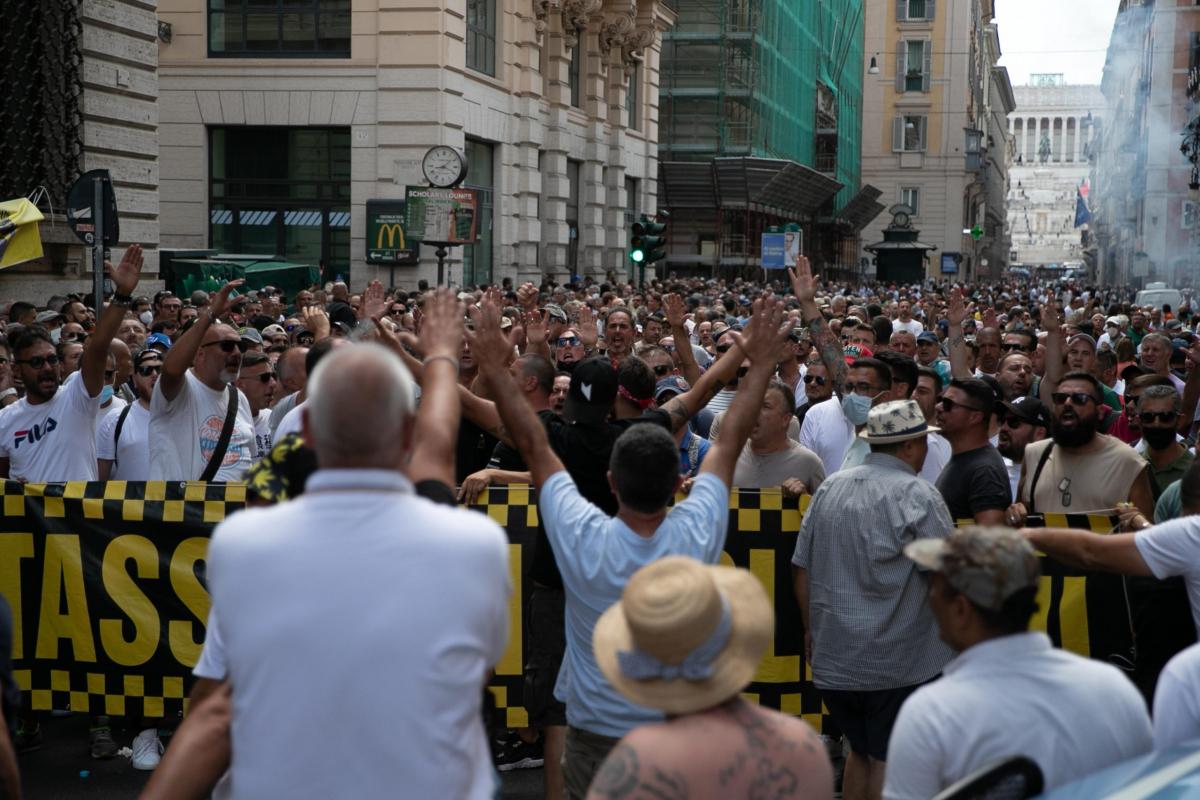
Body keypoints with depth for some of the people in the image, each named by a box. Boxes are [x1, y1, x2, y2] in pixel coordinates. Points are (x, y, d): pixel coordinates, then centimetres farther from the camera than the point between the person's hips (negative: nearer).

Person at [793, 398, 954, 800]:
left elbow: (801, 568, 9)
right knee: (890, 762, 4)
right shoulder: (917, 495, -14)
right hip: (898, 660, -6)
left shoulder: (830, 487, 4)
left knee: (861, 752, 20)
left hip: (834, 656, 6)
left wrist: (811, 628, 20)